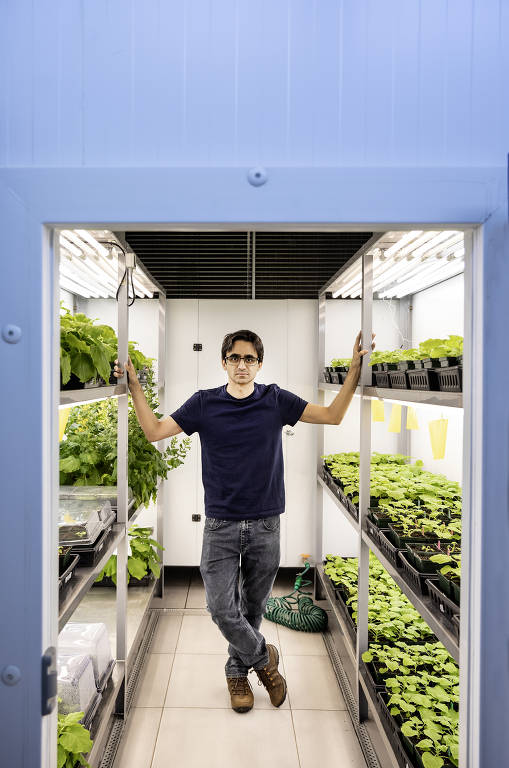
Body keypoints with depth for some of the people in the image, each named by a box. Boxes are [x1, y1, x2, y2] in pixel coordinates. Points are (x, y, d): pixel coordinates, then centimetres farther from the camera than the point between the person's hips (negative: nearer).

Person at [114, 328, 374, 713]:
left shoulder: (275, 400, -2)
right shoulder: (204, 403, -2)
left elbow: (333, 415, -2)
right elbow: (154, 431, -2)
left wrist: (355, 370, -12)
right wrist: (134, 384, -8)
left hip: (265, 526, 1)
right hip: (220, 525, 0)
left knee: (253, 609, 15)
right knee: (222, 609, -2)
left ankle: (238, 671, 41)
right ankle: (264, 657, 27)